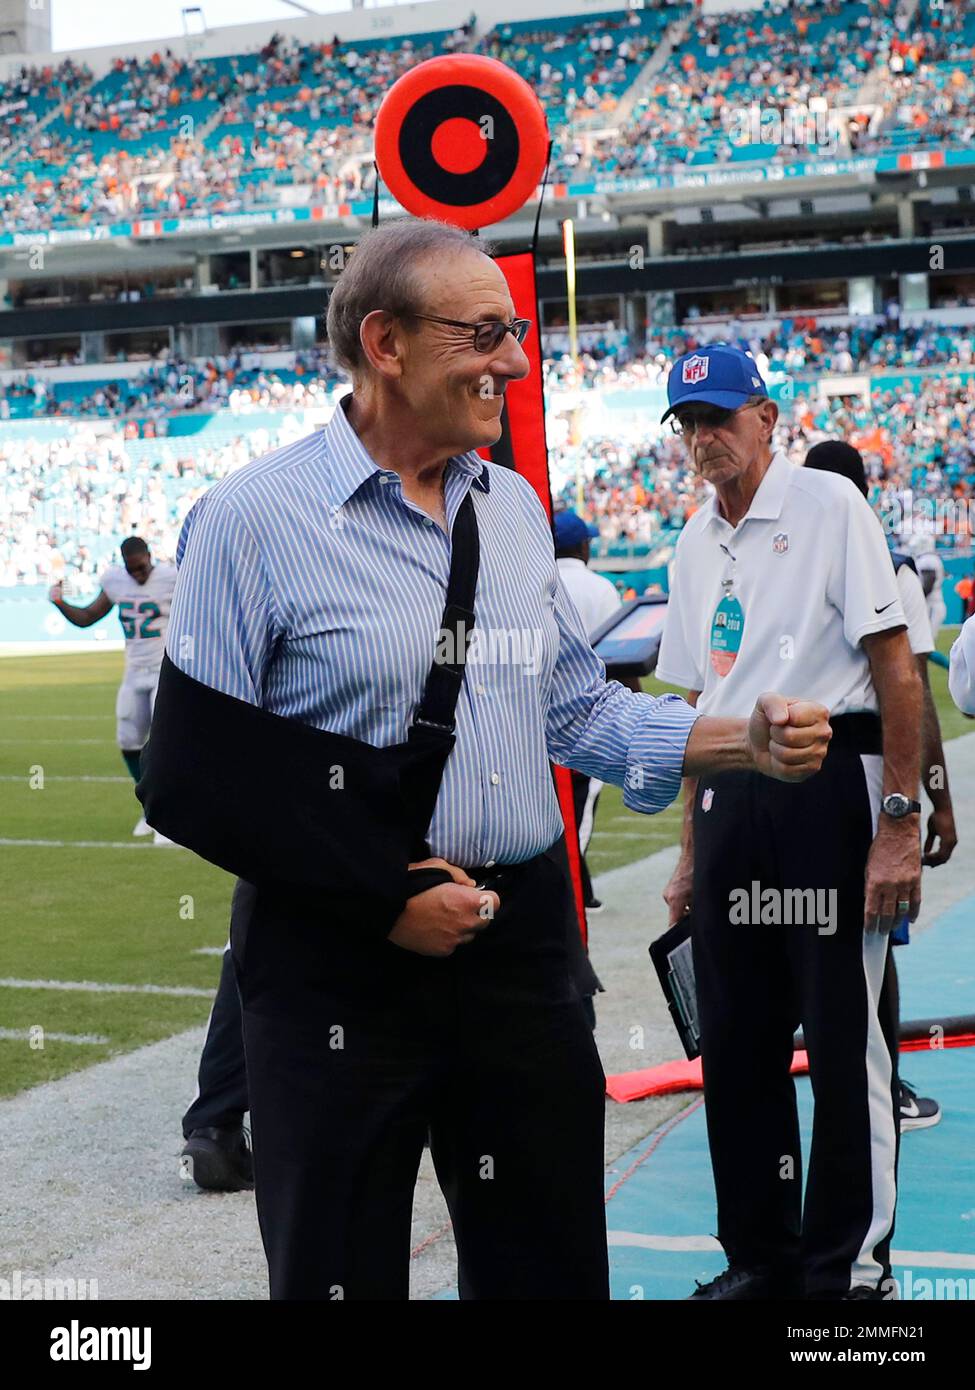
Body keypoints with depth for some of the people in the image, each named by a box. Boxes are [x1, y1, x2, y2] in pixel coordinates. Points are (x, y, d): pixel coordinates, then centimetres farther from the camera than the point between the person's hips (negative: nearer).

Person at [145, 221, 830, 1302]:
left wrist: (744, 742, 3)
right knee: (343, 1272, 6)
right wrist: (387, 896, -15)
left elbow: (578, 710, 17)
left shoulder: (513, 509, 10)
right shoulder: (256, 520, -10)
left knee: (549, 1263, 14)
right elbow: (196, 778, -12)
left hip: (525, 945, 6)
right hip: (340, 964, -5)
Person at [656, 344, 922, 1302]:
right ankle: (760, 1257, 23)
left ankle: (851, 1267, 8)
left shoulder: (828, 506, -4)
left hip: (829, 783, -6)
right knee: (736, 1042, 10)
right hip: (730, 799, 7)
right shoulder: (695, 544, 16)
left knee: (846, 1040, -3)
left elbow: (895, 667, -9)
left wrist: (898, 821, -16)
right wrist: (691, 852, 17)